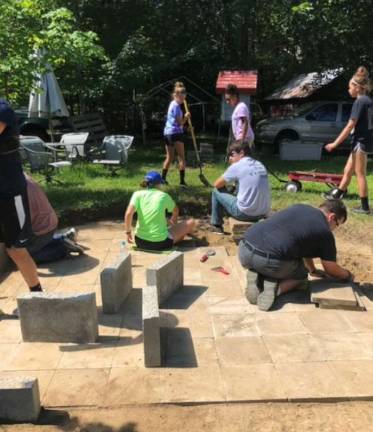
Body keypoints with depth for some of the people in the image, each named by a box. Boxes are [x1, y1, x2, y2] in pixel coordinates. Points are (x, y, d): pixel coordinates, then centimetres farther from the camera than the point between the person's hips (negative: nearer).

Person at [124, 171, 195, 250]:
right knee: (191, 223, 15)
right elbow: (176, 211, 17)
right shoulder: (163, 196, -2)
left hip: (140, 242, 4)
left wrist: (128, 232, -1)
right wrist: (174, 220, 39)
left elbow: (128, 213, -16)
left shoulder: (138, 194, -2)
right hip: (161, 243, -4)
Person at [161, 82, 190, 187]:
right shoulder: (176, 106, -13)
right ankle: (182, 181, -8)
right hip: (175, 133, -9)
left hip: (167, 132, 9)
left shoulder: (172, 104, 16)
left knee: (169, 158, 14)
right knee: (182, 158, -5)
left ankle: (163, 179, 16)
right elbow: (180, 122, -16)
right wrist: (186, 117, -2)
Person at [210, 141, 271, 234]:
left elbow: (217, 184, 4)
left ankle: (216, 226, 24)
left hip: (245, 213, -7)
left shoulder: (236, 166, -6)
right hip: (263, 213, 7)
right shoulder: (260, 165, 12)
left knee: (216, 191, 13)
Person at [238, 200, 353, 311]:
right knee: (301, 274, 25)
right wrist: (349, 275, 38)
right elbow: (332, 271, 16)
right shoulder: (324, 232, 5)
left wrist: (313, 270, 48)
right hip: (267, 261, -5)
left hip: (244, 250, 6)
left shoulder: (300, 208, 23)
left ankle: (257, 278, 6)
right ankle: (275, 287, -4)